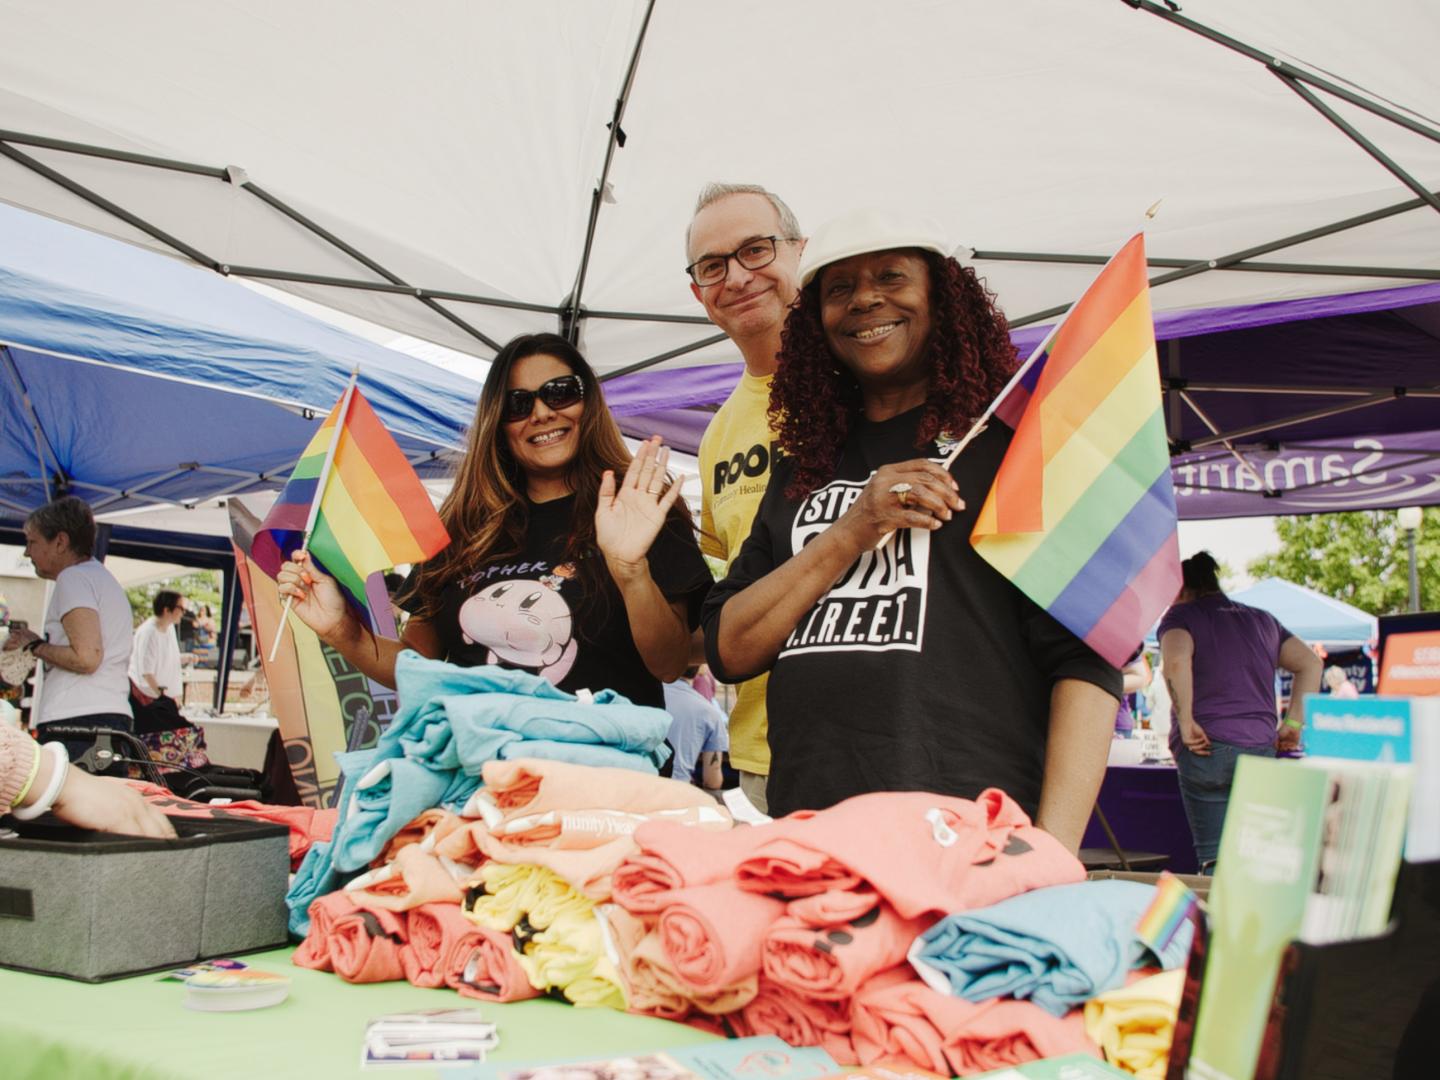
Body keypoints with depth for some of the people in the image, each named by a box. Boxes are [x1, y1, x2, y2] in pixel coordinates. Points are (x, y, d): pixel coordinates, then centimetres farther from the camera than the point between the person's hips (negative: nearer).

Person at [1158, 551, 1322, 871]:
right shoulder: (1263, 619, 22)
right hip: (1263, 749, 5)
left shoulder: (1181, 615, 4)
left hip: (1206, 749, -5)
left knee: (1215, 856, -4)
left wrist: (1185, 722, -13)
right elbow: (1311, 663, 17)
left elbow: (1175, 661, -17)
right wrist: (1293, 722, 11)